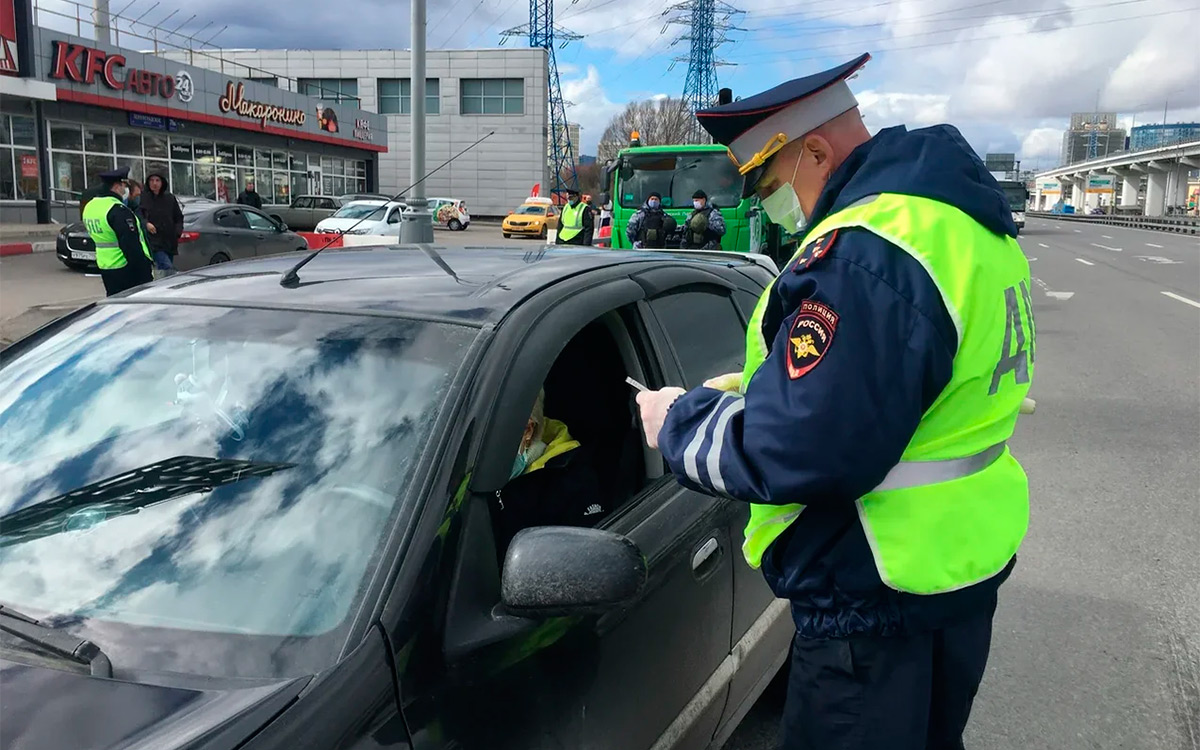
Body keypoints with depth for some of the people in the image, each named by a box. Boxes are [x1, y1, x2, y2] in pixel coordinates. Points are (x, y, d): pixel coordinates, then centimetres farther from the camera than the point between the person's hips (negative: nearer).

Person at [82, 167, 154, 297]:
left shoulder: (89, 207, 11)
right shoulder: (118, 210, -19)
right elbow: (131, 245, -22)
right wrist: (144, 271, -19)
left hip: (105, 267, 9)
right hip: (126, 269, -9)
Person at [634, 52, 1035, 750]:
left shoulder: (864, 254, -27)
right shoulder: (962, 215, 8)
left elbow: (791, 453, -30)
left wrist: (679, 421, -13)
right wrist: (762, 385, 10)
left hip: (880, 595, -9)